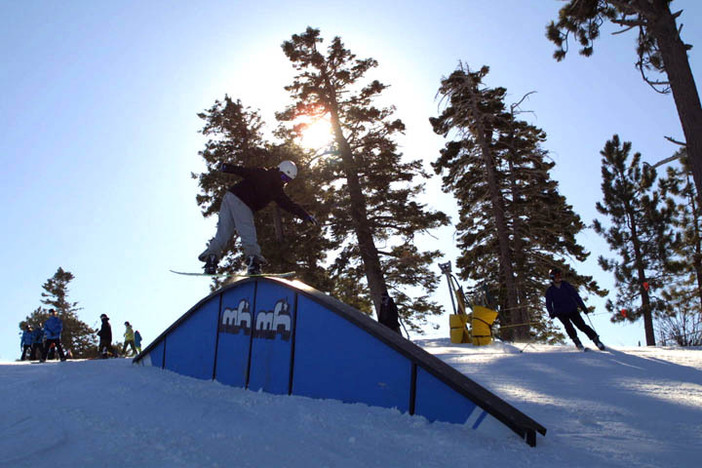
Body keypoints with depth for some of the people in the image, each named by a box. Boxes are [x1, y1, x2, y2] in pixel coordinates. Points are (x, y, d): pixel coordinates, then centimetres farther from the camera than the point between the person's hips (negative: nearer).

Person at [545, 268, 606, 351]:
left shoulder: (566, 285, 2)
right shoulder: (550, 290, 1)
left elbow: (576, 296, 5)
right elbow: (548, 304, 1)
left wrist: (583, 307, 0)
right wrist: (551, 313, -16)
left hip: (572, 310, 1)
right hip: (560, 313, 0)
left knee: (582, 325, -9)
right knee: (568, 325, -21)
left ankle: (596, 339, 3)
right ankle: (576, 341, -5)